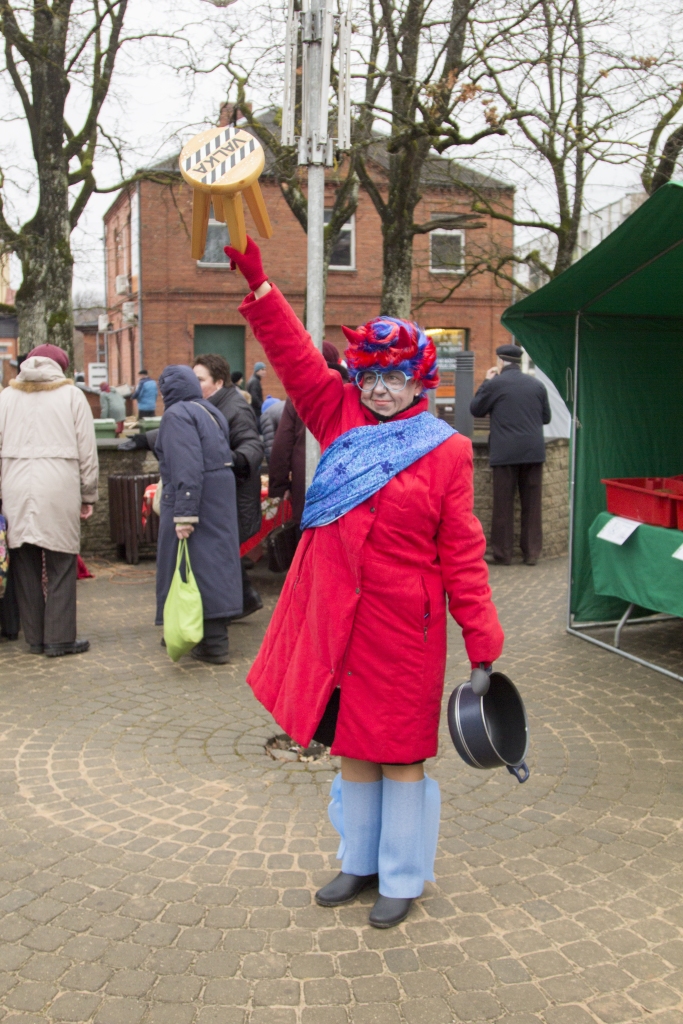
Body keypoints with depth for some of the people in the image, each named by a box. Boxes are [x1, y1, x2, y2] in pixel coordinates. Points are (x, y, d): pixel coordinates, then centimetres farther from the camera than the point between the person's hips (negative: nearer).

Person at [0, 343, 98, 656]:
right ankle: (59, 638, 5)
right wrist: (88, 495, 8)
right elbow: (86, 450, 2)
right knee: (61, 566, 4)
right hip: (58, 490, -3)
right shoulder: (71, 395, 4)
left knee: (25, 565, 10)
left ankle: (35, 638, 17)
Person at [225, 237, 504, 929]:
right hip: (336, 617, 4)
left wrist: (482, 640, -7)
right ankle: (359, 862, 36)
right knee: (352, 745, 17)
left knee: (399, 750, 7)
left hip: (402, 624, -4)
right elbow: (297, 359, 0)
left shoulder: (444, 451, -5)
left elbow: (462, 552, -6)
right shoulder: (341, 418, 5)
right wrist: (257, 283, -10)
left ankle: (402, 878, 26)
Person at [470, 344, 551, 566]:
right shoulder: (536, 384, 8)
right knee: (532, 504, 8)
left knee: (503, 504, 3)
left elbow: (475, 409, 8)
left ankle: (502, 553, 7)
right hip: (534, 451, 4)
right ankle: (532, 552, 12)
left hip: (505, 453, -3)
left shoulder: (495, 384, -4)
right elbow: (546, 417, 17)